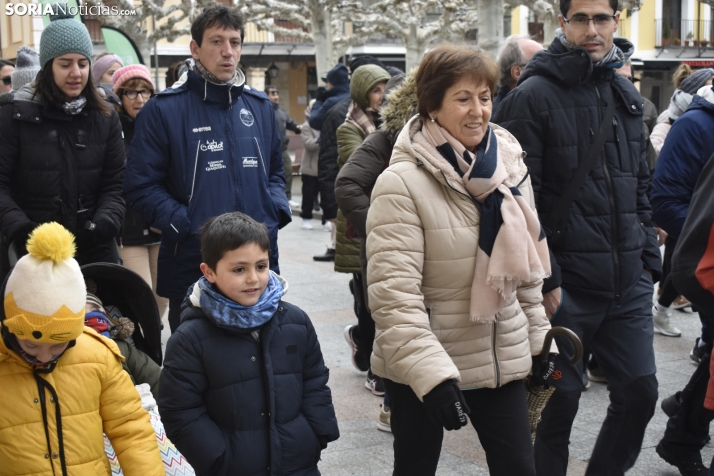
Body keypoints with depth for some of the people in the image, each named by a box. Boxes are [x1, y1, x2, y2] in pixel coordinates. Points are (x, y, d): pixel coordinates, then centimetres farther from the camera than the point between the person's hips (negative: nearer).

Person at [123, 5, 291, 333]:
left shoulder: (259, 106, 10)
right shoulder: (164, 109, -6)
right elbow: (141, 186, -7)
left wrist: (276, 211, 2)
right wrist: (188, 225, -16)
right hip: (192, 266, -4)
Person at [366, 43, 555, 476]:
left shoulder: (510, 168, 4)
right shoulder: (402, 183, -16)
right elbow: (393, 293, -22)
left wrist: (539, 340, 15)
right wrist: (431, 373, -27)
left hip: (501, 359, 5)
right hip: (419, 369, -4)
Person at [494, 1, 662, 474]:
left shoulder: (626, 94, 12)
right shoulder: (535, 94, -9)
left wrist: (649, 257, 12)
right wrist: (543, 280, -15)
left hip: (630, 283, 6)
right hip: (567, 284, -6)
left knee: (639, 392, 10)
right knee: (561, 399, 4)